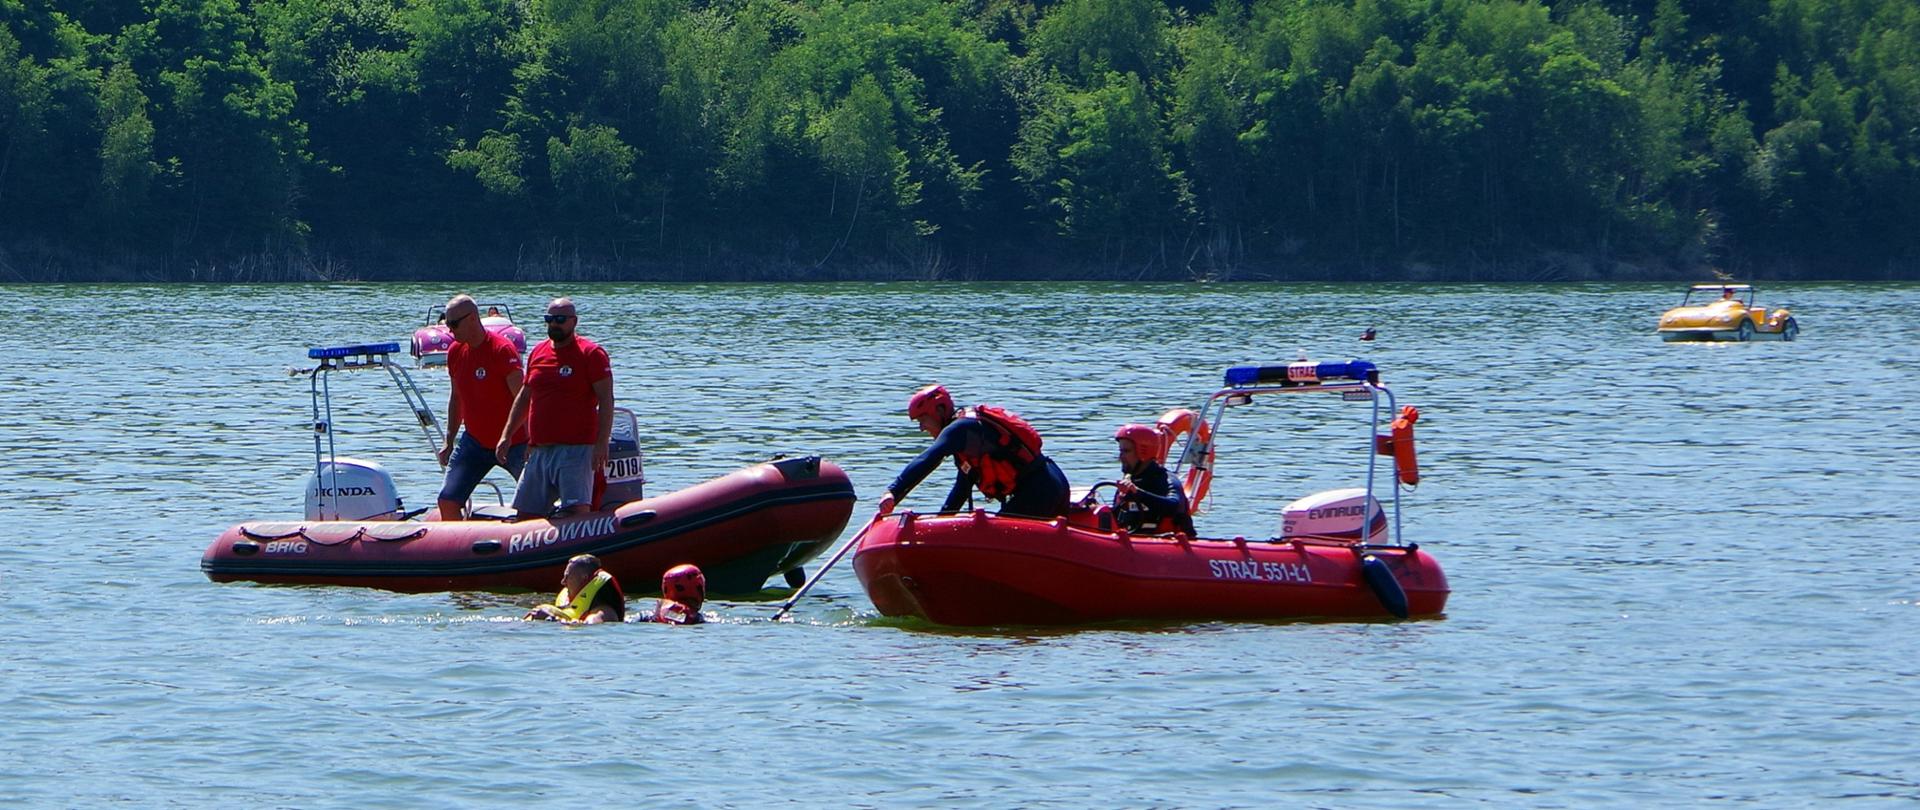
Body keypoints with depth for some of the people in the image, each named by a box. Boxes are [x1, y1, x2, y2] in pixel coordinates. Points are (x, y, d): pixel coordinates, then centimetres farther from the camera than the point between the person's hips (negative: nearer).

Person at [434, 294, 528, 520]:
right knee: (448, 500, -6)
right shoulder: (455, 353, 3)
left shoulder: (503, 350, -18)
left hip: (513, 444, -6)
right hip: (474, 442, 6)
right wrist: (449, 441, 13)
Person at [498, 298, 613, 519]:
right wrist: (506, 435, 17)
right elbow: (524, 397, 24)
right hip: (539, 450, 7)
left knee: (577, 510, -20)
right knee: (524, 515, 6)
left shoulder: (591, 353, -4)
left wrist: (602, 443, -17)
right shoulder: (537, 353, 15)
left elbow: (606, 400, -8)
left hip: (576, 449, -7)